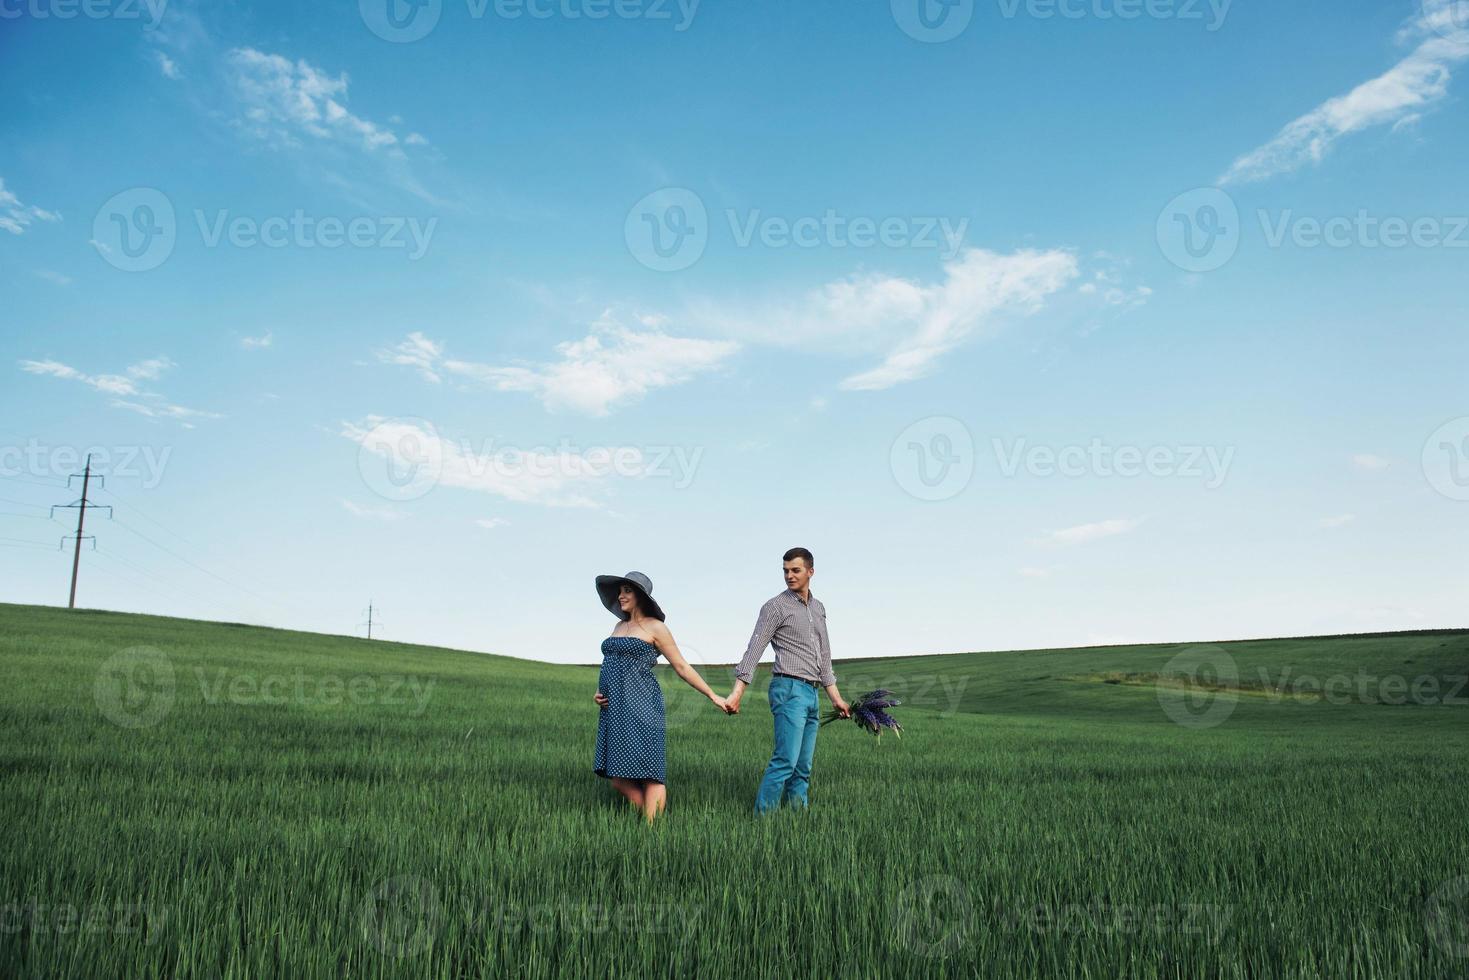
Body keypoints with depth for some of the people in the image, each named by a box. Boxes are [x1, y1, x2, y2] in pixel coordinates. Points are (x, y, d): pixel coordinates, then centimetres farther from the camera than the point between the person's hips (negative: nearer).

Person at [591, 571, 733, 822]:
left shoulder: (654, 627, 0)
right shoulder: (619, 626, 20)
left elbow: (681, 667, 1)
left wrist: (713, 696, -2)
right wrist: (598, 693, 9)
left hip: (640, 706, -7)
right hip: (614, 708, 7)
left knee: (648, 773, -8)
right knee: (618, 777, 3)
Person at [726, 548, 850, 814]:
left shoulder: (818, 608, 18)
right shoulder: (775, 607, -3)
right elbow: (754, 651, -9)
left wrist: (836, 699, 20)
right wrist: (737, 692, -18)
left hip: (811, 693, 7)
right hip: (789, 689, -7)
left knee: (803, 767, 6)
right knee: (786, 760, -16)